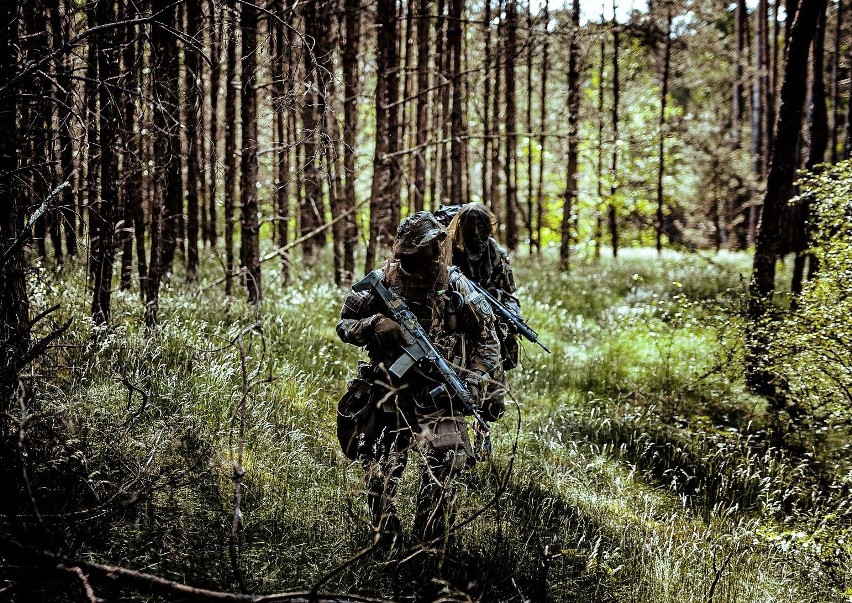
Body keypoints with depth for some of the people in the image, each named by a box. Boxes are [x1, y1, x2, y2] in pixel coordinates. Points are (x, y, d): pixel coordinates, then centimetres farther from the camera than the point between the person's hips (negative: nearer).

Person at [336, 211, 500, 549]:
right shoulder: (379, 284, -3)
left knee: (441, 471, -14)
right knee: (379, 477, 6)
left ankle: (431, 546, 0)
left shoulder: (457, 287, -3)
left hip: (439, 396, -1)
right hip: (387, 396, 1)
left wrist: (474, 379, -6)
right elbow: (344, 324, 7)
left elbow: (487, 340, 6)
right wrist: (372, 327, -14)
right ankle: (384, 543, 25)